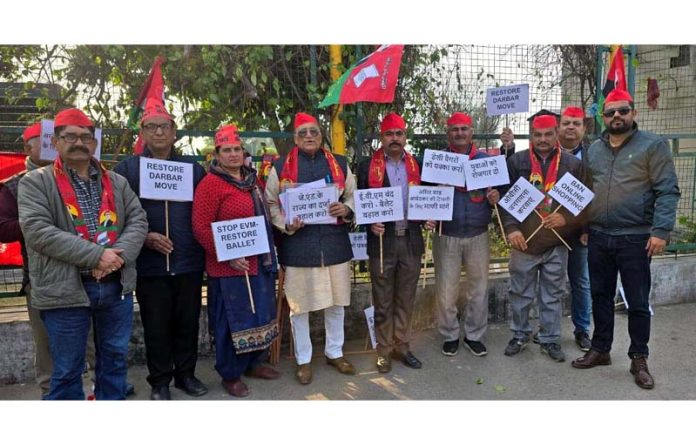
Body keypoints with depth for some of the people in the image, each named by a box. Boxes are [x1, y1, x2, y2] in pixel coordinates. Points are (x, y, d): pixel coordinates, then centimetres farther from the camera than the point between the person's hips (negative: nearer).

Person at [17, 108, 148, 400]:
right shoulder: (36, 182, -1)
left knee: (115, 359, 17)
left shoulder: (116, 182, 12)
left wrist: (119, 256, -15)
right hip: (65, 290, -4)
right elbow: (38, 231, -14)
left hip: (116, 286, 4)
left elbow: (138, 220, 4)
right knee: (67, 370, 9)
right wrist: (96, 255, -21)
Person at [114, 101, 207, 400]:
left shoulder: (193, 168, 11)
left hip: (190, 263, 2)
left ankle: (185, 373, 29)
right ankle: (160, 381, 24)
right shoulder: (126, 169, 4)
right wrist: (145, 237, -14)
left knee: (188, 322, 12)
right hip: (150, 264, -2)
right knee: (156, 326, 8)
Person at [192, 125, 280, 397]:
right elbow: (201, 228, -15)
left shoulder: (251, 180, 12)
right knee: (233, 321, 2)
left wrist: (269, 255, 14)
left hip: (260, 263, 8)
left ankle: (254, 363, 36)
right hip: (229, 268, -7)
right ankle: (231, 375, 21)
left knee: (260, 315, 17)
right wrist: (228, 256, -19)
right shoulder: (210, 184, -10)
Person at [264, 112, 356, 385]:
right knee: (299, 305, 6)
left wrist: (345, 209, -7)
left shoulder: (339, 164, 9)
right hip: (298, 245, -2)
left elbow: (353, 196, 15)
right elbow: (270, 204, 3)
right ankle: (303, 359, 24)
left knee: (336, 302, 13)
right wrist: (286, 224, -14)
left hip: (335, 243, 3)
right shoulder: (281, 167, 1)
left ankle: (335, 352, 33)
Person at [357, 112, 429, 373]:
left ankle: (402, 346, 26)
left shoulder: (417, 165, 8)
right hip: (382, 241, -3)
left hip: (411, 240, 3)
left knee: (406, 299, 12)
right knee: (383, 301, 7)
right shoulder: (368, 166, -1)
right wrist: (371, 224, -16)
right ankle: (384, 350, 20)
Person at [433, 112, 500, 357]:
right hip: (446, 236, -1)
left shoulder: (487, 160, 5)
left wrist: (496, 197, -13)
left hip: (478, 235, 1)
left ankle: (473, 335, 25)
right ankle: (450, 335, 22)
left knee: (479, 289, 9)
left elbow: (500, 190, 10)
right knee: (446, 291, 4)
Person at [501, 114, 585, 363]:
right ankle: (520, 336, 28)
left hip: (557, 244, 1)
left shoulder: (573, 164, 2)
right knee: (520, 293, 11)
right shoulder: (516, 161, 1)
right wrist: (511, 228, -12)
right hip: (524, 242, 0)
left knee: (552, 296, 11)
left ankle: (550, 340, 25)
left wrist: (566, 219, -12)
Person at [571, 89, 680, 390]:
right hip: (598, 237, 5)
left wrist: (660, 231, -17)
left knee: (638, 302, 4)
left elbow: (667, 191, -9)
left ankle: (639, 360, 20)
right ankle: (600, 350, 28)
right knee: (601, 297, 14)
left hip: (635, 238, -4)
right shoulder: (594, 149, 11)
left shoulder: (653, 145, -4)